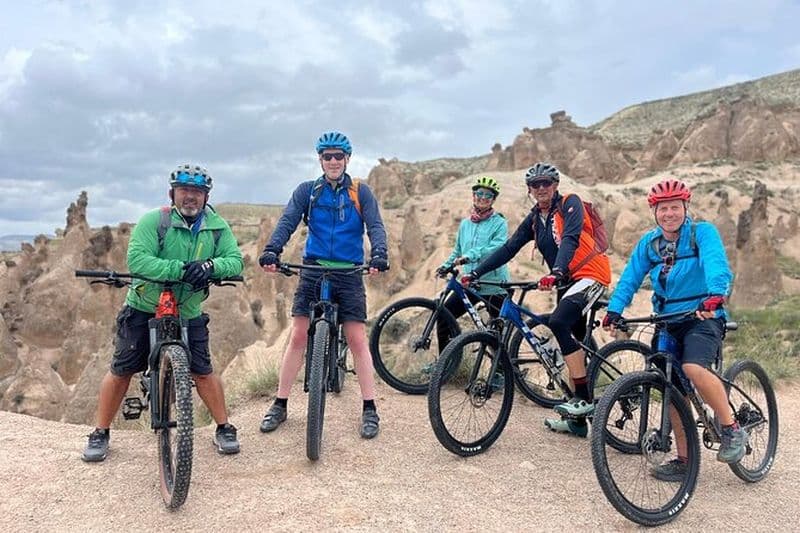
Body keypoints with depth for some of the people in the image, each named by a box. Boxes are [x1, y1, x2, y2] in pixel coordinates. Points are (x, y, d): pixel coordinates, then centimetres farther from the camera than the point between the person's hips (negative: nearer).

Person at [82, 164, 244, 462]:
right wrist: (181, 268, -35)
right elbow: (137, 259, -26)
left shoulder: (217, 227, -3)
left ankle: (224, 429, 16)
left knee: (203, 371, 1)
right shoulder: (154, 220, -14)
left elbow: (235, 261, -12)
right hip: (143, 309, -1)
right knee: (121, 371, 4)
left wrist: (210, 265, -32)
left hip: (188, 314, 2)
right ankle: (100, 434, 21)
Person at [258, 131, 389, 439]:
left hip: (349, 274, -1)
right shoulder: (307, 191, 5)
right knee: (298, 337, 2)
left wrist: (379, 254, -30)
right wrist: (271, 250, -28)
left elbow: (375, 226, -9)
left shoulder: (360, 193, 3)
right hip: (313, 270, 1)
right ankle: (280, 405, 13)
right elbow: (287, 221, -9)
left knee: (357, 340, -2)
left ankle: (370, 409, 7)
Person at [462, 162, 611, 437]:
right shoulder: (534, 219, 11)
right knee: (574, 344, 9)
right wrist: (475, 273, -4)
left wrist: (556, 272, -41)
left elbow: (570, 238, -25)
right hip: (567, 280, 8)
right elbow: (508, 249, 6)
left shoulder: (570, 204, -8)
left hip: (591, 274, -8)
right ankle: (577, 419, 17)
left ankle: (584, 397, -18)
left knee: (558, 322, -27)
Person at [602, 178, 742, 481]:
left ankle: (732, 429, -10)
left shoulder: (703, 233, -5)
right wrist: (614, 311, -13)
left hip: (704, 317, -5)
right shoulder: (648, 243, 8)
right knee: (673, 392, 5)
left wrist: (715, 295, -42)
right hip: (667, 324, 5)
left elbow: (717, 264, -22)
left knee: (694, 367, -31)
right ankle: (684, 461, 18)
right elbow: (630, 279, 2)